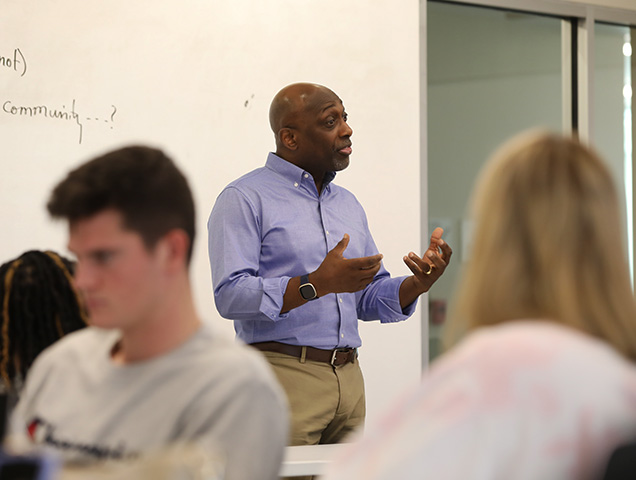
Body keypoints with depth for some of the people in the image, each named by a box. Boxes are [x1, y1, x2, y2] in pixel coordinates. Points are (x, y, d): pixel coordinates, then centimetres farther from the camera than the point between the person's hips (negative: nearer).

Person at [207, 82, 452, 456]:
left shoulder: (348, 204, 20)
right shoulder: (245, 199, -3)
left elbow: (370, 299, 21)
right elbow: (230, 295, -15)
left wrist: (417, 284, 0)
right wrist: (317, 284, -24)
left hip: (349, 380, 7)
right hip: (282, 375, -7)